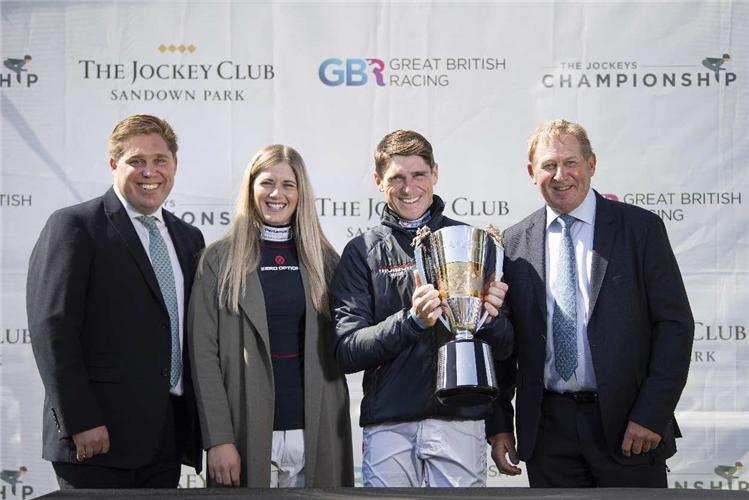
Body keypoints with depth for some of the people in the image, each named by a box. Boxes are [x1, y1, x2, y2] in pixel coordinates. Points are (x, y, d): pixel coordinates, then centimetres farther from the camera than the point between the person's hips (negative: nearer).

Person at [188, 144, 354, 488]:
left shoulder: (324, 260, 9)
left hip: (314, 433, 2)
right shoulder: (219, 260, 2)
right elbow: (203, 354, -3)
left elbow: (338, 350, 13)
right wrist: (218, 440, -10)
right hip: (247, 432, -2)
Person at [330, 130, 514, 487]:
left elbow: (504, 349, 8)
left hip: (460, 419, 0)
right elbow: (346, 352, -4)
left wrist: (491, 316, -14)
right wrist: (411, 321, -18)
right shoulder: (362, 252, 6)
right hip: (388, 424, 0)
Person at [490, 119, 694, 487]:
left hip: (627, 426, -2)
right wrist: (499, 425, 3)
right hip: (547, 427, 2)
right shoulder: (514, 243, 6)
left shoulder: (640, 228, -1)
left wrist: (652, 414, -11)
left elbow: (675, 324, -4)